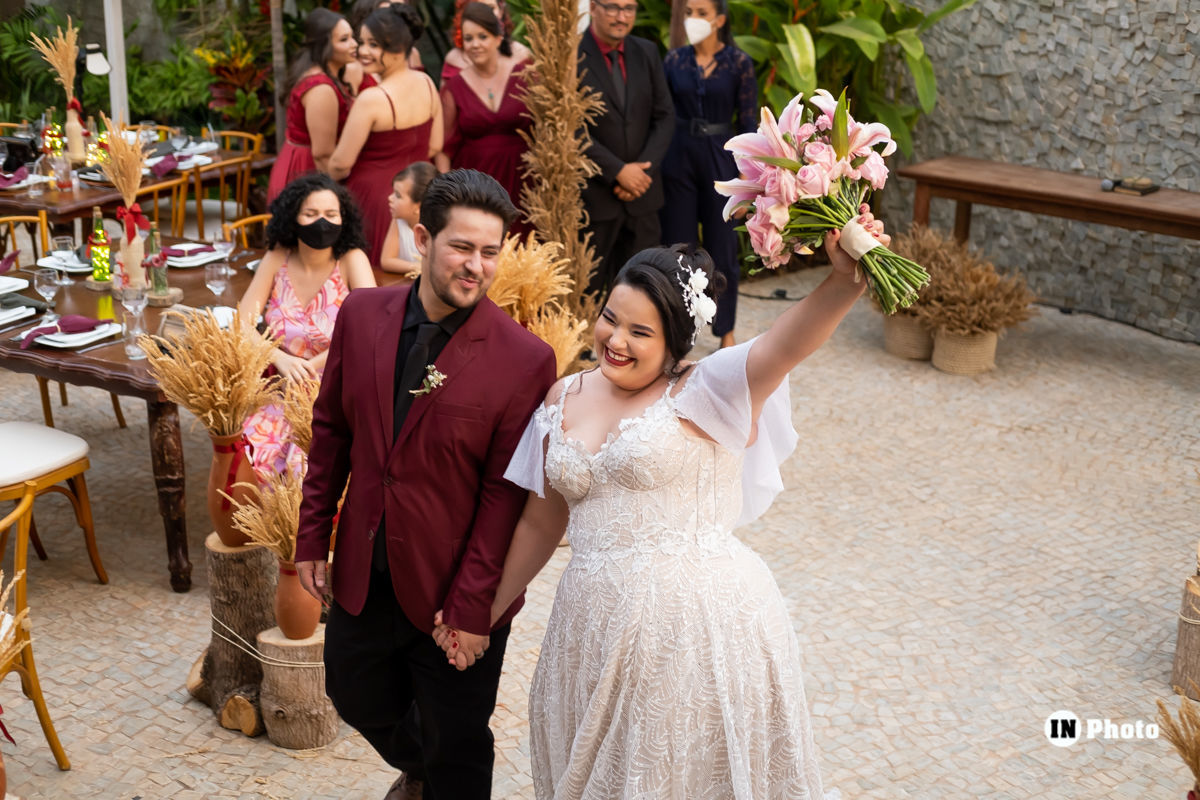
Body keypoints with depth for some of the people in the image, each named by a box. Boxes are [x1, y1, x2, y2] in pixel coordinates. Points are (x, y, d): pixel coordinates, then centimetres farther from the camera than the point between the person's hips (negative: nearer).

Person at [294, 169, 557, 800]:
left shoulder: (524, 359, -18)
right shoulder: (362, 314, -5)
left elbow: (507, 494, -16)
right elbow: (331, 430, 5)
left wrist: (472, 606, -16)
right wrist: (312, 537, 6)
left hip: (455, 592, -4)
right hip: (363, 573, 5)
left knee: (457, 748, 14)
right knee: (358, 700, 26)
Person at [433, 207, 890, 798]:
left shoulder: (701, 395, -8)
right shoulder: (565, 399, 7)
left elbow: (783, 347, -28)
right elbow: (542, 521, 16)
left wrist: (843, 282, -47)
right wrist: (483, 614, 21)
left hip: (698, 629, -5)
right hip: (596, 631, 5)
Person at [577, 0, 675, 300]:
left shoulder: (647, 52, 8)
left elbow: (664, 116, 7)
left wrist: (643, 168, -7)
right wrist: (617, 171, -16)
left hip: (640, 188, 5)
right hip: (592, 193, -5)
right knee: (590, 289, 3)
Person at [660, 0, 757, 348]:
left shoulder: (738, 62, -4)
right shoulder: (674, 59, 2)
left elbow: (748, 121, -3)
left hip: (720, 159, -2)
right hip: (677, 159, 2)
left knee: (722, 249, 5)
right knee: (678, 246, 7)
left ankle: (725, 329, 19)